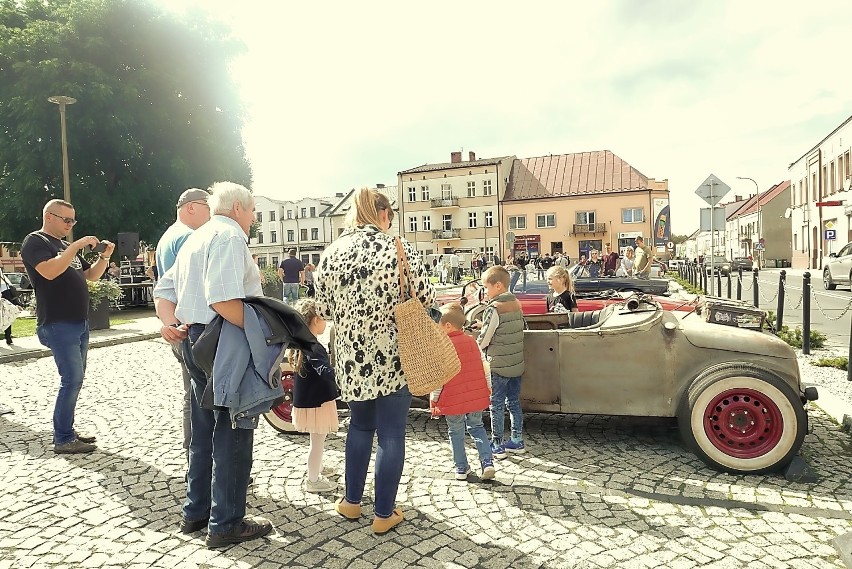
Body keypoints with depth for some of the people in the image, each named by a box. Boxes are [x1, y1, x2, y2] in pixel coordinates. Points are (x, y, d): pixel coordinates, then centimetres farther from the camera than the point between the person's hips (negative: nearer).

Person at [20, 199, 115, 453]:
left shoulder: (67, 246, 19)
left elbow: (90, 275, 18)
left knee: (75, 380, 11)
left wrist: (104, 257, 2)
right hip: (58, 325, -9)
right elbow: (49, 271, -23)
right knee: (72, 379, -11)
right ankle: (63, 440, -3)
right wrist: (77, 246, -22)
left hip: (79, 322, 9)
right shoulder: (35, 241, -6)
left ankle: (67, 431, 19)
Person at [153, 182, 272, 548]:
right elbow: (223, 298, -27)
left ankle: (196, 512, 31)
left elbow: (164, 290, 18)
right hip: (224, 343, -10)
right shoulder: (229, 235, -12)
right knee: (233, 435, 0)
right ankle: (226, 524, 11)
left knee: (204, 432, 19)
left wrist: (170, 323, 5)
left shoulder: (195, 238, 20)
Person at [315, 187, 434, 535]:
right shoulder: (399, 248, -10)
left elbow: (324, 310, 5)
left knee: (360, 424, 23)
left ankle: (351, 502, 34)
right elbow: (426, 298, -7)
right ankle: (384, 514, 22)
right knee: (391, 434, 9)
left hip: (351, 358, 4)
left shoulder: (331, 253, 0)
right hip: (392, 357, -4)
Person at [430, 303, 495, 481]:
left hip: (453, 400, -4)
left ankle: (461, 468, 20)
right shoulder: (472, 342, 1)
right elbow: (485, 367, 5)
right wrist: (487, 390, 17)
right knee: (477, 427, 19)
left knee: (455, 433, 13)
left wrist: (434, 401, -4)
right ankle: (487, 461, 7)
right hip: (477, 397, 4)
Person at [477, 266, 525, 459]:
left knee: (497, 405, 4)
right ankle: (517, 441, 24)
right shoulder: (516, 304, 5)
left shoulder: (494, 308, -18)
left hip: (499, 366, -7)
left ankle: (497, 445, 12)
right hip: (517, 363, 7)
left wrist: (474, 347, 6)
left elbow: (483, 340, -16)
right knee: (514, 402, 16)